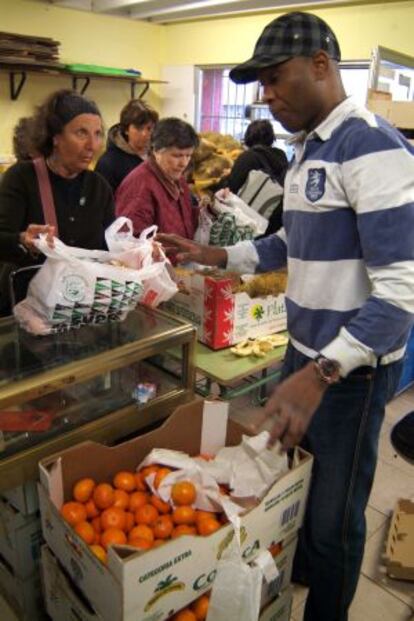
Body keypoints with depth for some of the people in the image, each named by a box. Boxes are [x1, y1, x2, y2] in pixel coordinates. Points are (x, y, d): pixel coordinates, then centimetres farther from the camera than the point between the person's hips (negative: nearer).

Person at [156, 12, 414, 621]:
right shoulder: (307, 148, 10)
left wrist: (323, 373, -33)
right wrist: (217, 255, 11)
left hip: (352, 367, -8)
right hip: (305, 350, 9)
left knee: (334, 518, 9)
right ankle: (298, 569, 52)